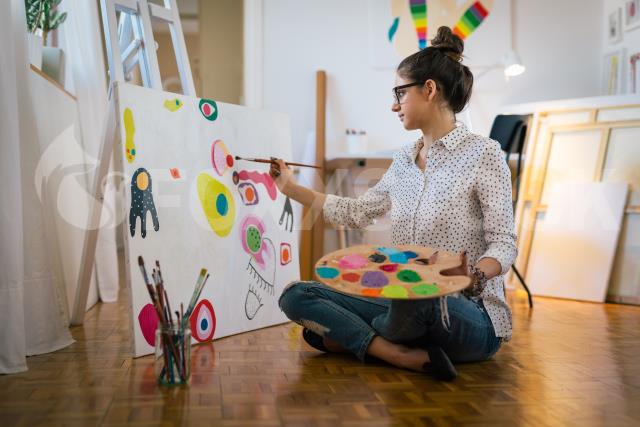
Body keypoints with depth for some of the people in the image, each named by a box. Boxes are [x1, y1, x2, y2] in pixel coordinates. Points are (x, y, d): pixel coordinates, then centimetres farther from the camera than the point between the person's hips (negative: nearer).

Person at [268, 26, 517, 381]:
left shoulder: (482, 154, -7)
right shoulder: (404, 160, 13)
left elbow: (504, 243, -10)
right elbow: (358, 212, 23)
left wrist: (474, 276, -32)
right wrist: (291, 188, 24)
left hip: (470, 318, -6)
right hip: (407, 306, 7)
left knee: (417, 294, -42)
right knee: (295, 295, -7)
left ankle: (348, 335, -7)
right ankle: (411, 357, -21)